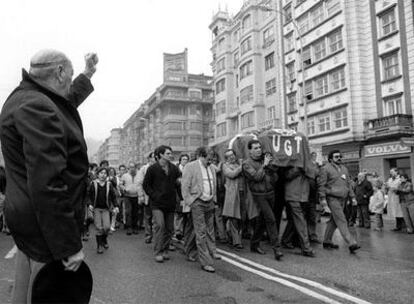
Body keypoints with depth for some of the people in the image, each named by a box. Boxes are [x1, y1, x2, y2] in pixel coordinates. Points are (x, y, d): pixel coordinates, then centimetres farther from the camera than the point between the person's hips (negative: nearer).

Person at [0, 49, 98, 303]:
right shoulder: (36, 107, -21)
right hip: (46, 224, -10)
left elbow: (67, 103, 35)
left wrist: (88, 75, 44)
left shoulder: (26, 98, 11)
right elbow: (47, 185, -28)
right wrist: (70, 245, -25)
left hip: (26, 214, 11)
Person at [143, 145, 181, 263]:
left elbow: (178, 183, 13)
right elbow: (146, 185, 1)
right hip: (157, 203, -4)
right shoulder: (152, 168, -3)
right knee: (159, 225, -14)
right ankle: (158, 253, -3)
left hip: (170, 203, 4)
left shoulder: (174, 168, 7)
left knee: (169, 229, 7)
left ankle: (165, 250, 21)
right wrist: (154, 196, -7)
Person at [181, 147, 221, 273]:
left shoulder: (211, 168, 14)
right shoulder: (190, 167, -8)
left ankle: (211, 252, 38)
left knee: (210, 230, 19)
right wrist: (188, 202, -11)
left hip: (210, 203, 7)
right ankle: (205, 262, 1)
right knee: (201, 233, -5)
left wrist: (213, 198, 15)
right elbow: (184, 186, -10)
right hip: (198, 203, -7)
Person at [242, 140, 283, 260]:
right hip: (259, 195, -6)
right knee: (270, 219, -14)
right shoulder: (247, 164, -5)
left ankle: (254, 244, 26)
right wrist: (264, 165, -13)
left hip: (270, 193, 6)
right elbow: (256, 177, -18)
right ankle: (276, 247, -9)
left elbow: (275, 177, 14)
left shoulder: (265, 159, 12)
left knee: (262, 221, 12)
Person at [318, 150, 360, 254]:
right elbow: (321, 184, -9)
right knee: (341, 221, -10)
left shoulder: (344, 169, 17)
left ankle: (327, 241, 22)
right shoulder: (326, 168, -5)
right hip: (332, 198, -7)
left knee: (334, 220, 12)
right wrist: (323, 198, -15)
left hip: (342, 198, 7)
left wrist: (352, 196, 14)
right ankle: (351, 243, -13)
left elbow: (348, 184, 21)